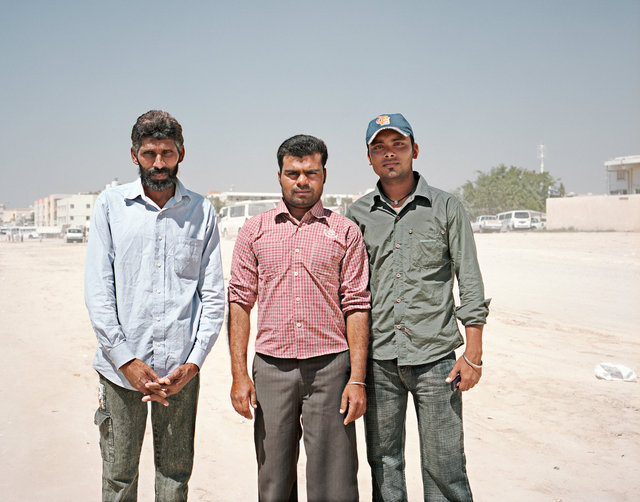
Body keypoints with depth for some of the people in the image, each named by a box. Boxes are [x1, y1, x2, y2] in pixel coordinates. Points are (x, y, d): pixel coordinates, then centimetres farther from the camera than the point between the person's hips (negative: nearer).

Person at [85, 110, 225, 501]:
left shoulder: (201, 211, 5)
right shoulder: (111, 205, 4)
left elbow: (214, 295, 3)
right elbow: (97, 291, -1)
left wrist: (193, 362, -7)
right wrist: (127, 360, -9)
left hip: (181, 368, 1)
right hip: (122, 366, 0)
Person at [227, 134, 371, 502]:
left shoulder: (345, 231, 4)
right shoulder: (255, 231, 8)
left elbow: (356, 307, 1)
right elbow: (239, 302, 6)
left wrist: (358, 379, -6)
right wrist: (239, 374, -1)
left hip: (330, 368, -1)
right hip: (271, 368, 2)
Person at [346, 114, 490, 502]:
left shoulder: (446, 208, 2)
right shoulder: (357, 214, 8)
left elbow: (470, 284, 2)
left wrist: (473, 354, -4)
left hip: (434, 356, -2)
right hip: (378, 357, 2)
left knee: (444, 466, 2)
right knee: (383, 460, 11)